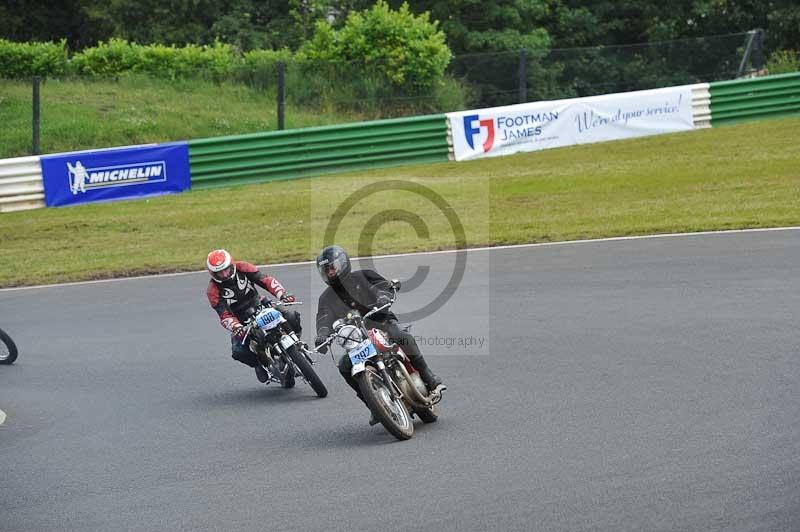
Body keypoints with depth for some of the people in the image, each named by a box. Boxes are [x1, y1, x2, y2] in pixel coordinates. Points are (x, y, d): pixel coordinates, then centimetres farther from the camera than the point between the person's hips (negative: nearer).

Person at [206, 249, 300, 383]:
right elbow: (224, 315, -21)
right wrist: (235, 327, -42)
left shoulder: (242, 268, -11)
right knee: (238, 351, -26)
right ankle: (259, 364, 5)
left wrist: (282, 294, -33)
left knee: (291, 316, -22)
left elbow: (265, 279, -17)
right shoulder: (213, 290, -15)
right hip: (241, 321, -1)